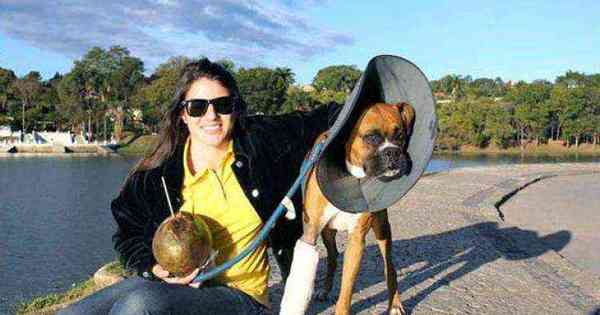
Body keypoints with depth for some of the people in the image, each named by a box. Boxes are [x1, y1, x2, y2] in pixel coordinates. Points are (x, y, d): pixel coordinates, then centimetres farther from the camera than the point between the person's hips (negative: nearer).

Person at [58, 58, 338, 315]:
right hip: (173, 283, 3)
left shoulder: (260, 141, -4)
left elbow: (314, 121, 10)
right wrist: (156, 269, -10)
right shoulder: (155, 175, -4)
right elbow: (128, 235, 8)